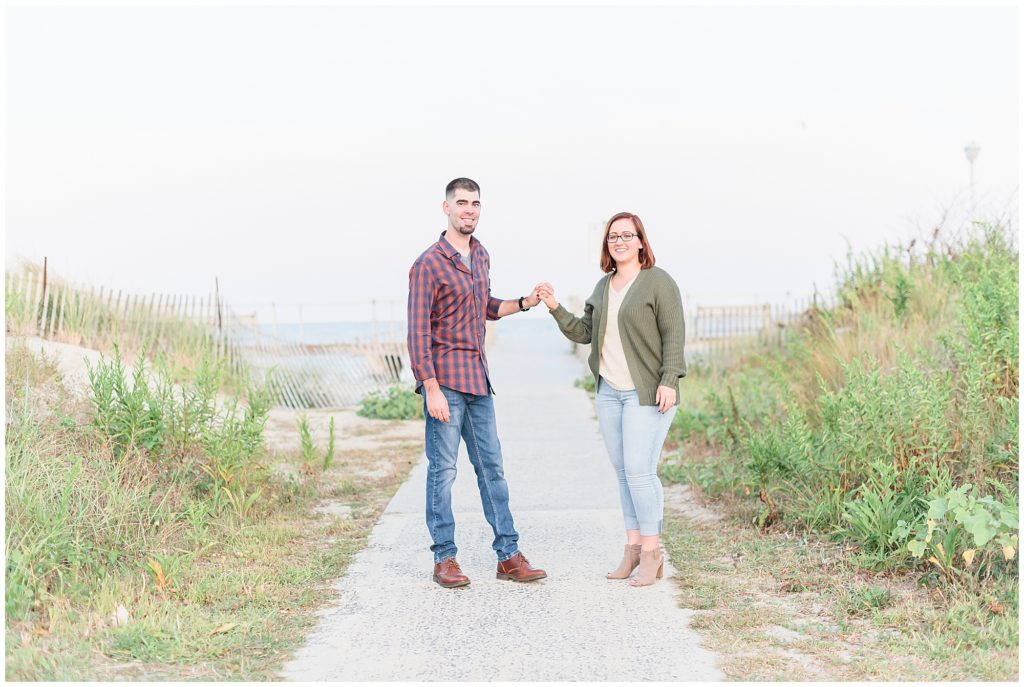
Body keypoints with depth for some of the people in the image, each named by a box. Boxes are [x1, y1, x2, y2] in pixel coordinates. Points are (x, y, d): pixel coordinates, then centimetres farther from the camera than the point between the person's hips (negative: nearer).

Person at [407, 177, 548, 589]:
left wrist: (525, 303, 11)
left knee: (491, 465, 8)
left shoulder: (481, 256, 12)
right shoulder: (429, 264, -11)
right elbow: (418, 331, -14)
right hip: (444, 380, -7)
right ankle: (444, 558, 7)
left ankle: (508, 555, 13)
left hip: (477, 378, 7)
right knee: (443, 469, -1)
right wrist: (431, 389, -19)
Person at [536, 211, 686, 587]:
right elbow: (583, 333, 12)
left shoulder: (658, 281, -6)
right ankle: (633, 547, 15)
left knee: (639, 470, -10)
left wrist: (669, 381, -18)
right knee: (623, 471, 8)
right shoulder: (603, 286, 14)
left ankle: (651, 551, 1)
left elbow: (674, 335, -10)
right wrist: (555, 308, 0)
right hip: (610, 391, 7)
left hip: (647, 393, -7)